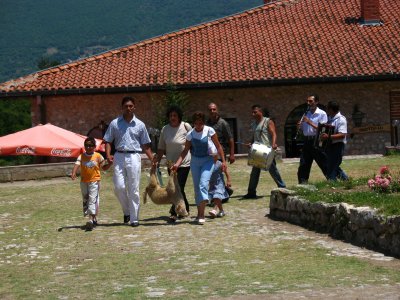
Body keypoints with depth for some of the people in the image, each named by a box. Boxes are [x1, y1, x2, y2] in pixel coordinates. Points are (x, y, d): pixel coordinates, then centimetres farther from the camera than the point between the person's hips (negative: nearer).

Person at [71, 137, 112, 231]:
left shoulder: (98, 156, -1)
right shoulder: (81, 156, 2)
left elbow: (104, 167, 10)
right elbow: (77, 164, -15)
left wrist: (110, 163, -9)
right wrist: (73, 173, -33)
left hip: (94, 181, -4)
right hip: (84, 182, 4)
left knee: (93, 199, -14)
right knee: (85, 199, 13)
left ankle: (91, 219, -23)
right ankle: (94, 219, 30)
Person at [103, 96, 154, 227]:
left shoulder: (140, 124, 7)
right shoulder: (115, 123, 7)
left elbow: (145, 145, 10)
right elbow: (108, 141, 8)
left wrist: (152, 160, 2)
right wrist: (108, 155, -8)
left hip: (134, 157, -1)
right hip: (119, 156, 1)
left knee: (134, 189, -1)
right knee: (119, 187, -5)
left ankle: (134, 218, 5)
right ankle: (127, 211, 18)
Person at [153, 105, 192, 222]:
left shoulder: (186, 126, -7)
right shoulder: (165, 129, 2)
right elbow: (161, 148, 6)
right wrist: (157, 159, -2)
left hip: (184, 163, -4)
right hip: (171, 163, 4)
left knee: (179, 187, -12)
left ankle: (174, 212, -11)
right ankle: (185, 208, 32)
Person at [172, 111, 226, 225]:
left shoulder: (209, 131, -9)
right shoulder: (190, 134, -3)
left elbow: (218, 146, -3)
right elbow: (185, 150, 3)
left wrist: (223, 161, -6)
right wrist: (177, 163, -8)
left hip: (207, 160, -3)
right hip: (195, 161, 3)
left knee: (203, 184, -18)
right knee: (197, 187, 6)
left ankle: (201, 215, -20)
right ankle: (199, 214, 16)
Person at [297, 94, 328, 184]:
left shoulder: (322, 114, -3)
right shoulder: (306, 113, 16)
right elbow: (301, 129, 20)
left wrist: (310, 122, -16)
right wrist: (299, 125, -3)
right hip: (307, 142, 6)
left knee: (324, 165, -2)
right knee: (303, 166, 4)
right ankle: (302, 185, 8)